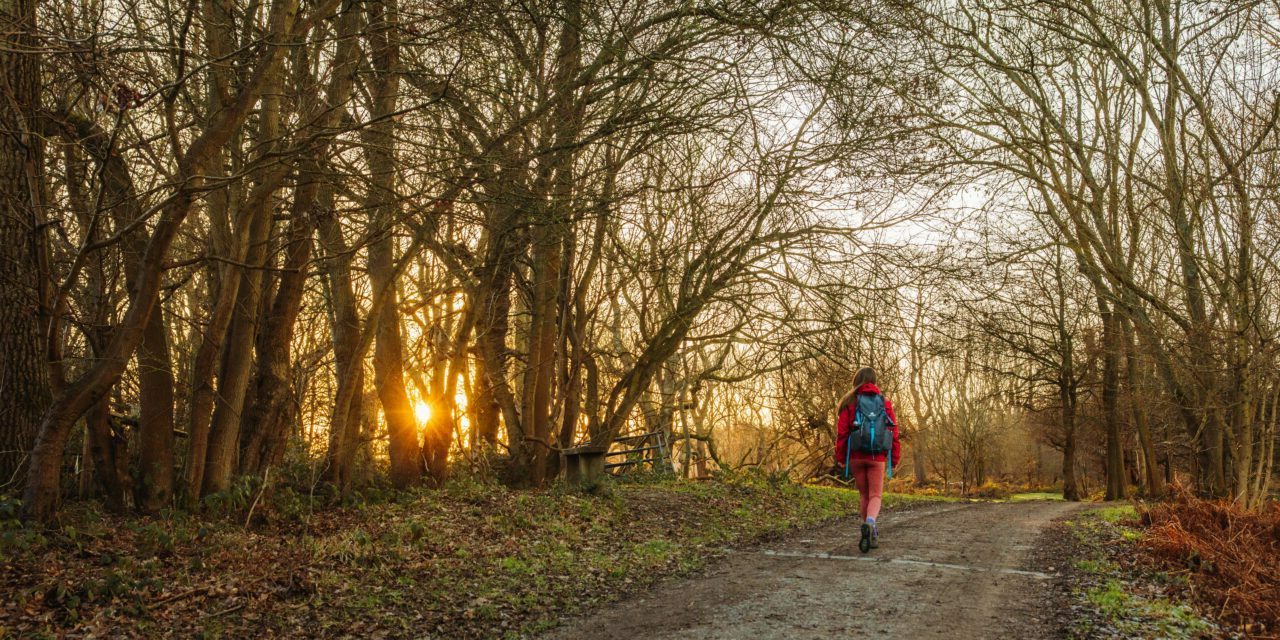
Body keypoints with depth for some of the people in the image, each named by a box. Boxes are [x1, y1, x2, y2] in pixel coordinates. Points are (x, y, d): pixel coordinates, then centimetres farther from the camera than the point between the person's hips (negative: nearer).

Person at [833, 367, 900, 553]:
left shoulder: (849, 401, 1)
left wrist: (840, 460, 2)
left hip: (855, 456, 1)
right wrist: (895, 458, 4)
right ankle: (869, 523, -26)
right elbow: (894, 431, -1)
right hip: (877, 457, -1)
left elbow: (842, 432, -3)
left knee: (863, 494, 16)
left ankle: (871, 534, 19)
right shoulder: (884, 401, 3)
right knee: (875, 496, 2)